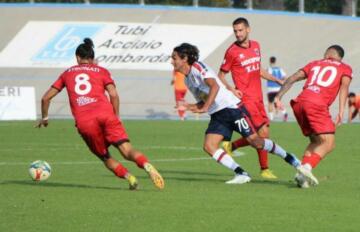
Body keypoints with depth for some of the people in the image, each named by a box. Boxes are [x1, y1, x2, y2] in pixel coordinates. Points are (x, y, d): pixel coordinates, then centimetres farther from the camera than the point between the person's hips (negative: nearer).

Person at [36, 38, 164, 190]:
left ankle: (128, 176, -11)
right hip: (105, 114, -1)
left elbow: (46, 98, 25)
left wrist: (44, 118, 40)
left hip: (84, 122, 1)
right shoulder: (101, 71, 21)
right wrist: (116, 118, 14)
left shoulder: (67, 73, 26)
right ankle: (146, 165, -42)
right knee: (127, 150, -11)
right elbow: (114, 95, 5)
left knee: (105, 158, 15)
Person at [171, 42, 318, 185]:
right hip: (217, 115, 9)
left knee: (254, 140, -14)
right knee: (209, 146, -11)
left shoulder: (197, 67, -11)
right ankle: (241, 175, -11)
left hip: (231, 107, -9)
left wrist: (204, 108, -31)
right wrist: (189, 107, 6)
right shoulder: (187, 80, 17)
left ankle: (294, 162, -4)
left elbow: (215, 86, -26)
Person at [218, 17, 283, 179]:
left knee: (261, 134, 6)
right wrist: (231, 89, -17)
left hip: (258, 98, 7)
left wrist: (276, 80, 18)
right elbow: (221, 75, -2)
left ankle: (231, 146, 21)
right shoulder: (232, 51, -9)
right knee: (262, 131, -11)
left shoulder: (256, 46, 10)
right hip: (246, 98, -7)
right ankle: (264, 169, 1)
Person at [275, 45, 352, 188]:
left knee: (316, 141, 19)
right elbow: (344, 86, 1)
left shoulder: (314, 64, 30)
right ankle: (305, 171, -27)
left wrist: (279, 96, 14)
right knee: (328, 144, -6)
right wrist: (341, 112, -9)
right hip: (317, 104, -5)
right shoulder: (345, 68, 20)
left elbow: (292, 79, 19)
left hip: (299, 102, 5)